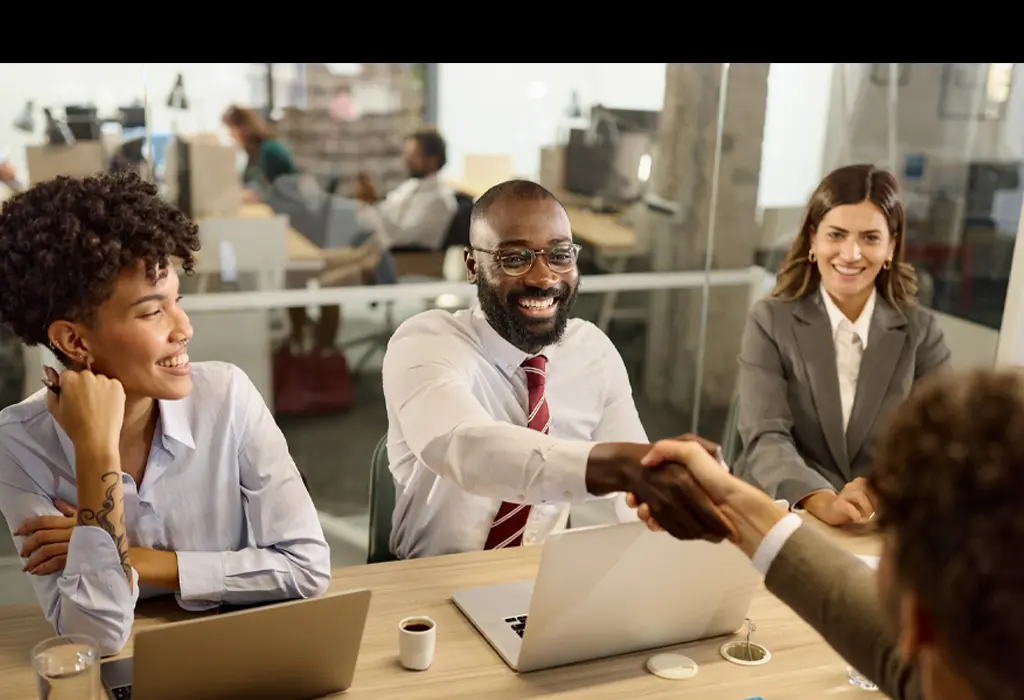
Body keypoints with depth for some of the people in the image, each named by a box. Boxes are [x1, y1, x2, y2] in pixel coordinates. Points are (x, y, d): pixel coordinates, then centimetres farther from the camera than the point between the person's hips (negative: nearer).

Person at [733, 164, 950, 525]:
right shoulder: (770, 322, -1)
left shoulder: (921, 331, 5)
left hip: (883, 526, 1)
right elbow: (765, 438, -12)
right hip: (780, 518, 0)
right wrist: (823, 503, -30)